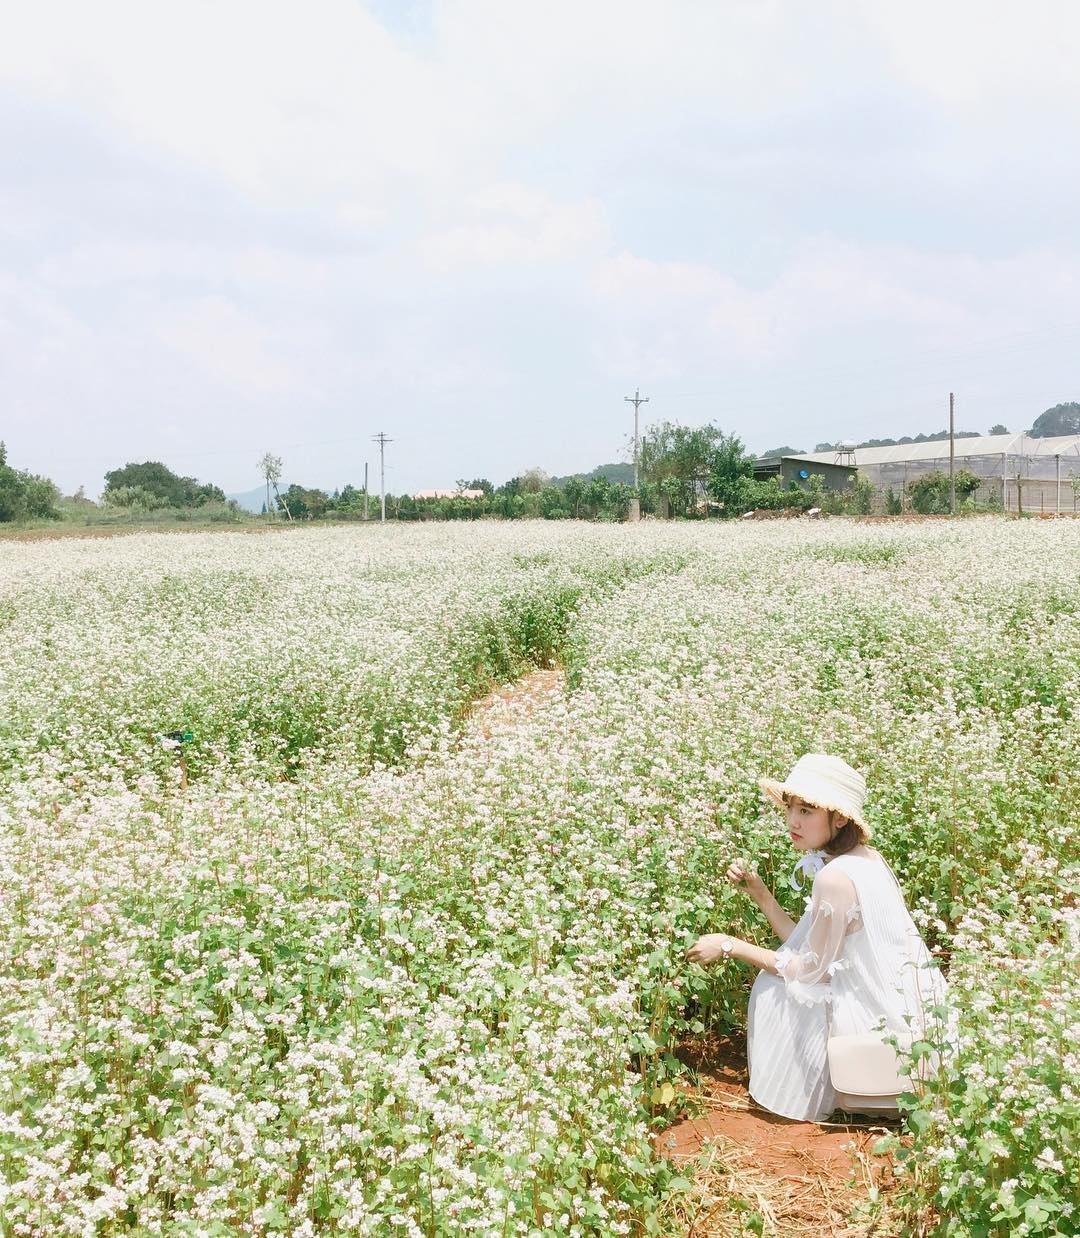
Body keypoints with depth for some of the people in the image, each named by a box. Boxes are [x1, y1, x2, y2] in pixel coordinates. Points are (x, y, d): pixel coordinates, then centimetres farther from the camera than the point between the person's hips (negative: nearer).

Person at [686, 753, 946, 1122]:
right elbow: (812, 947, 6)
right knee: (782, 975, 22)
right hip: (908, 996, 9)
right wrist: (758, 892, 3)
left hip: (884, 1015, -9)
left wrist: (729, 945, -8)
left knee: (774, 991, 4)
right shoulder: (863, 856, 4)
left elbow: (811, 969, -15)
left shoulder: (835, 877, -24)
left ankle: (799, 1095, 21)